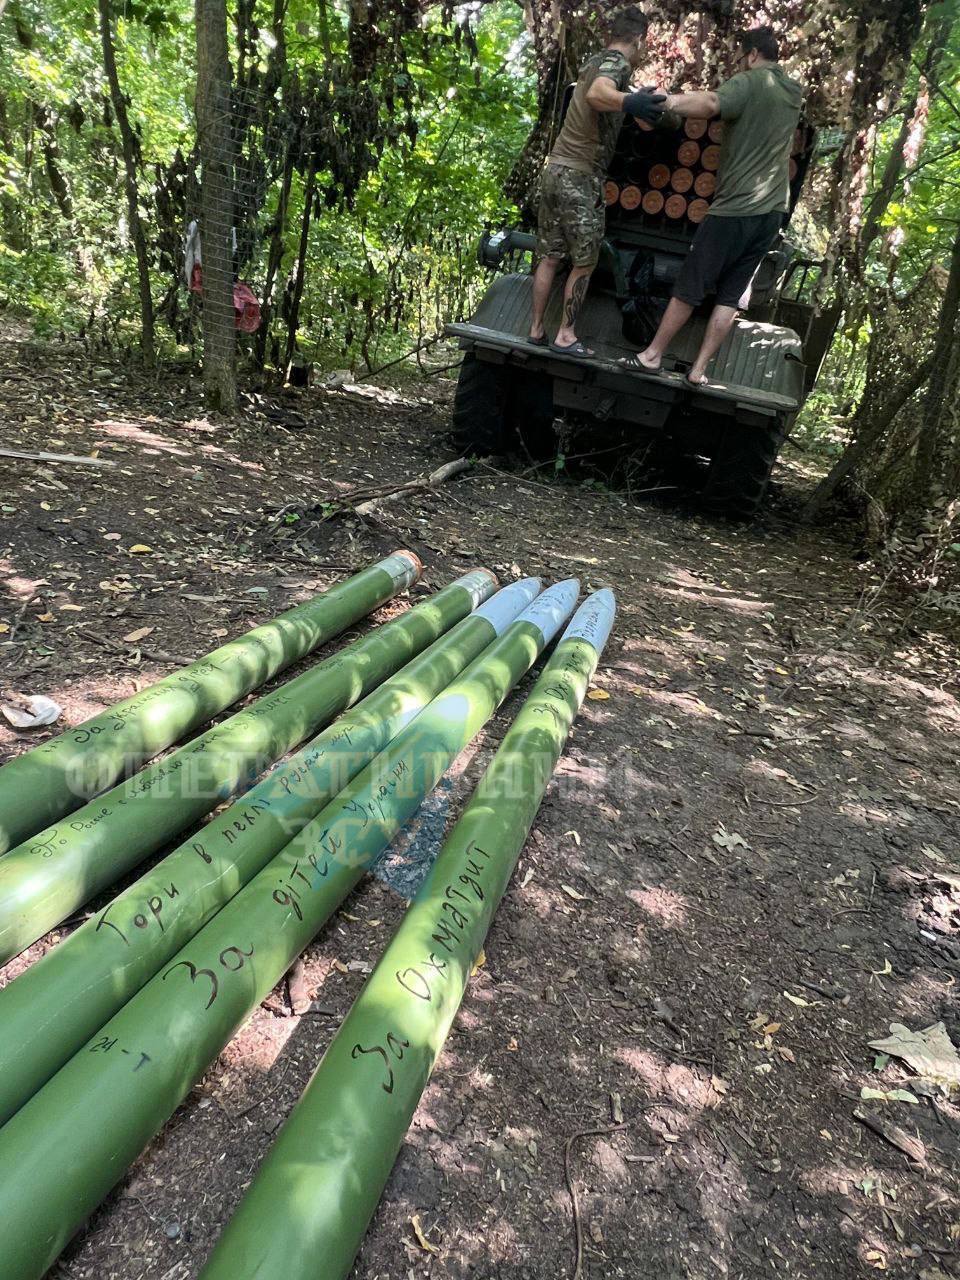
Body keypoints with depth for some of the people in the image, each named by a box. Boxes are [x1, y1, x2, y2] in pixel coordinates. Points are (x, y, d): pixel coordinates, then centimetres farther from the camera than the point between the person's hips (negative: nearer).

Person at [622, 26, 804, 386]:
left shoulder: (749, 82, -7)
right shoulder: (794, 93, 18)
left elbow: (711, 104, -29)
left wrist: (668, 100, -36)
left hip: (735, 208, -7)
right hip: (772, 213, 7)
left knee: (689, 286, 2)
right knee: (731, 295, 7)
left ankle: (651, 355, 9)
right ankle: (699, 369, 5)